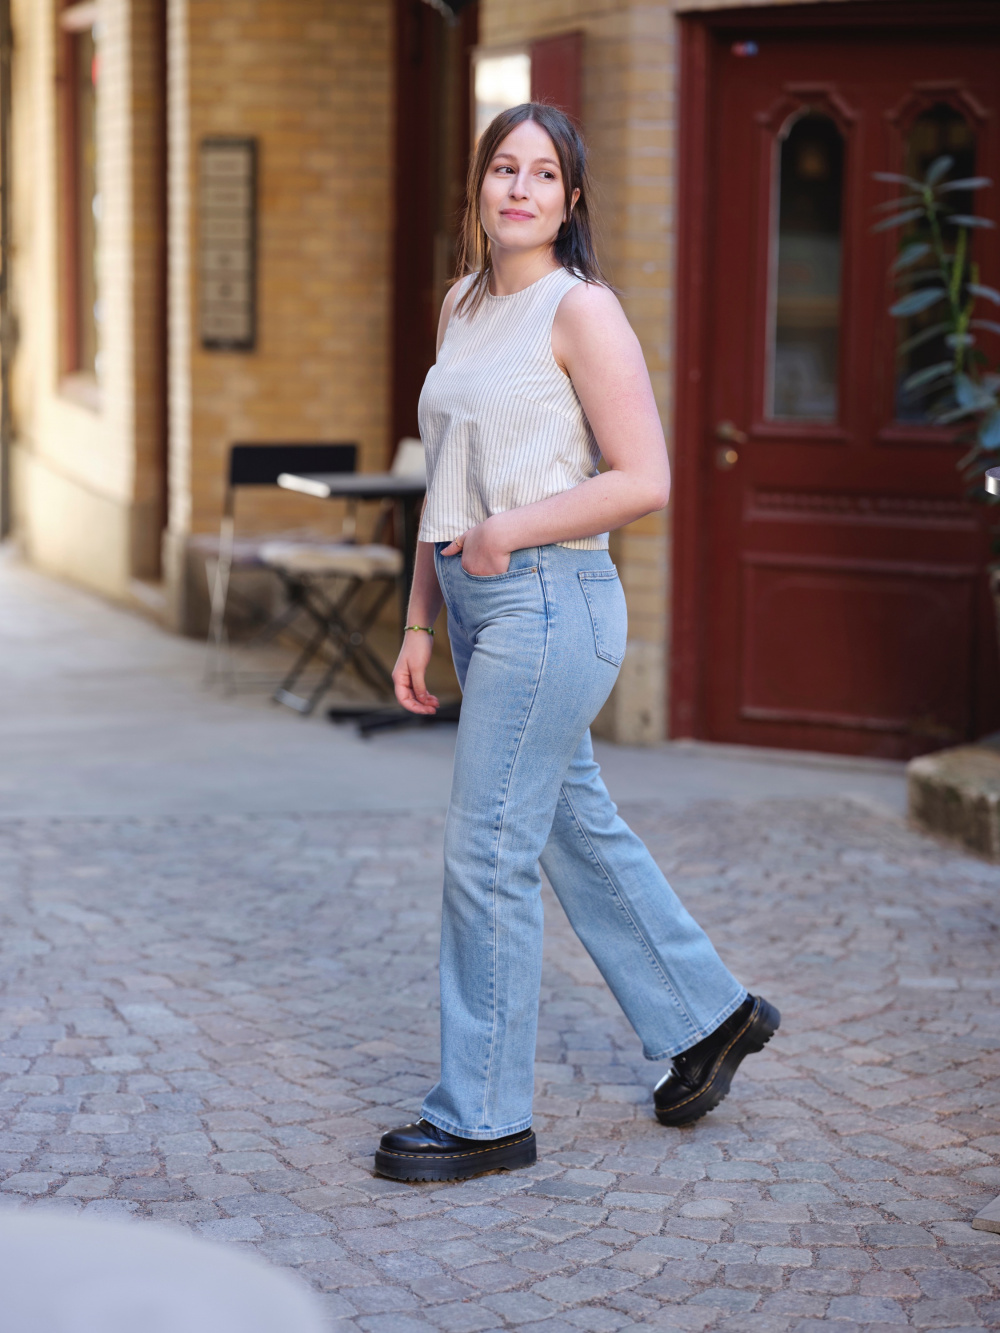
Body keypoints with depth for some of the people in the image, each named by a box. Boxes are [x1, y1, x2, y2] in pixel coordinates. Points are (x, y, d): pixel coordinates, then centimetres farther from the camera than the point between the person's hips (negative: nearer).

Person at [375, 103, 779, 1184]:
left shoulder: (582, 311, -10)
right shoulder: (463, 307, 14)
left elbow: (645, 480, -15)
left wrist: (509, 531, -16)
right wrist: (419, 625, 15)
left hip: (551, 603, -9)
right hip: (482, 609, 9)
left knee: (486, 856, -6)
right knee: (576, 833, 17)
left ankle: (482, 1115, 5)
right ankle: (709, 1015, 33)